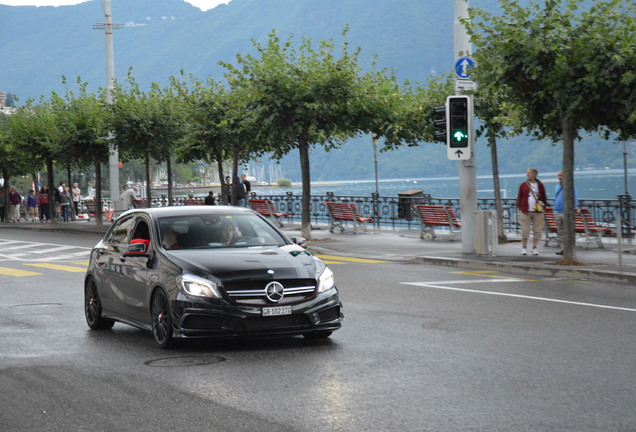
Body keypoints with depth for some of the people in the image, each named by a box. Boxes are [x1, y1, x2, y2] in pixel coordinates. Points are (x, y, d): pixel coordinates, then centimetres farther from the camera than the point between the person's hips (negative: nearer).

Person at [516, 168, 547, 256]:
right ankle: (524, 248, 7)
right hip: (525, 212, -1)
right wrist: (521, 208, -3)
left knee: (537, 230, 2)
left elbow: (544, 198, 12)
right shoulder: (523, 185, 5)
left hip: (537, 212, 1)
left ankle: (534, 248, 11)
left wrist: (542, 206, 0)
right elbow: (519, 198, 7)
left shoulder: (540, 185, 7)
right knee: (525, 230, -2)